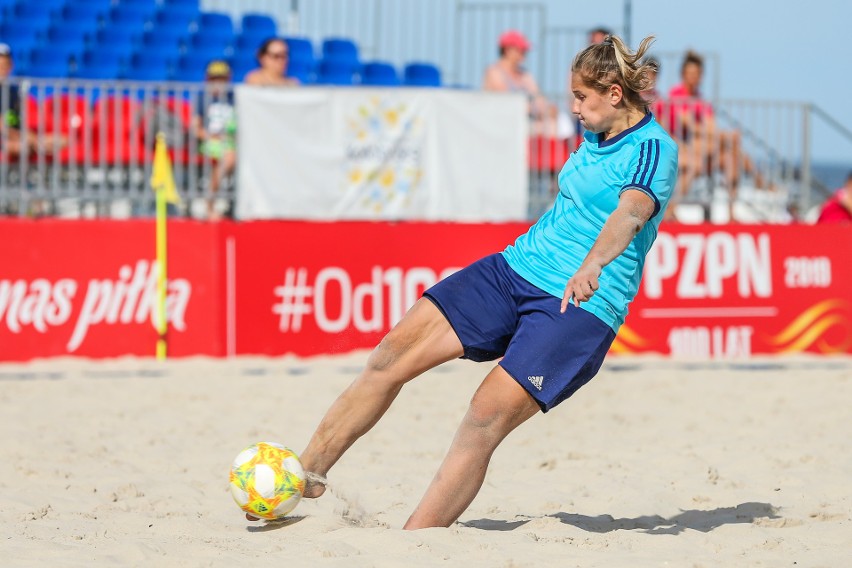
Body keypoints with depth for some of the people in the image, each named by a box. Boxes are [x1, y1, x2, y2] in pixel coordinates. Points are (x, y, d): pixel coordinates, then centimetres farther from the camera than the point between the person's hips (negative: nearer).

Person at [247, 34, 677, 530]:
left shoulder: (654, 149, -15)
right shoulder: (597, 137, 13)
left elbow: (632, 210, -36)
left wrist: (591, 266, -53)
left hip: (581, 304, -8)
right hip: (515, 266, 8)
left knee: (486, 419, -22)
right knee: (392, 357, -4)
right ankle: (307, 472, 3)